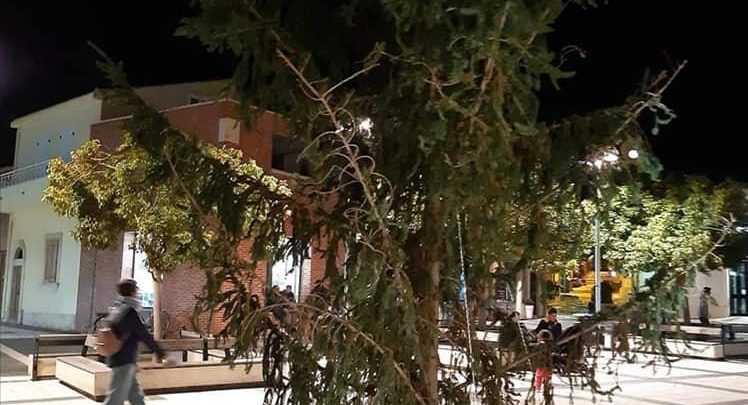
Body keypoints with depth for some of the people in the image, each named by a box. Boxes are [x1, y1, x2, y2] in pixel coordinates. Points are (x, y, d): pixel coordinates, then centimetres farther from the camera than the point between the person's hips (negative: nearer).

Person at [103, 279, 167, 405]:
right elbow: (143, 335, -17)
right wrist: (159, 352, -8)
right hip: (124, 360, -9)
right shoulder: (129, 311, -18)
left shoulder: (115, 308, 9)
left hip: (116, 357, 9)